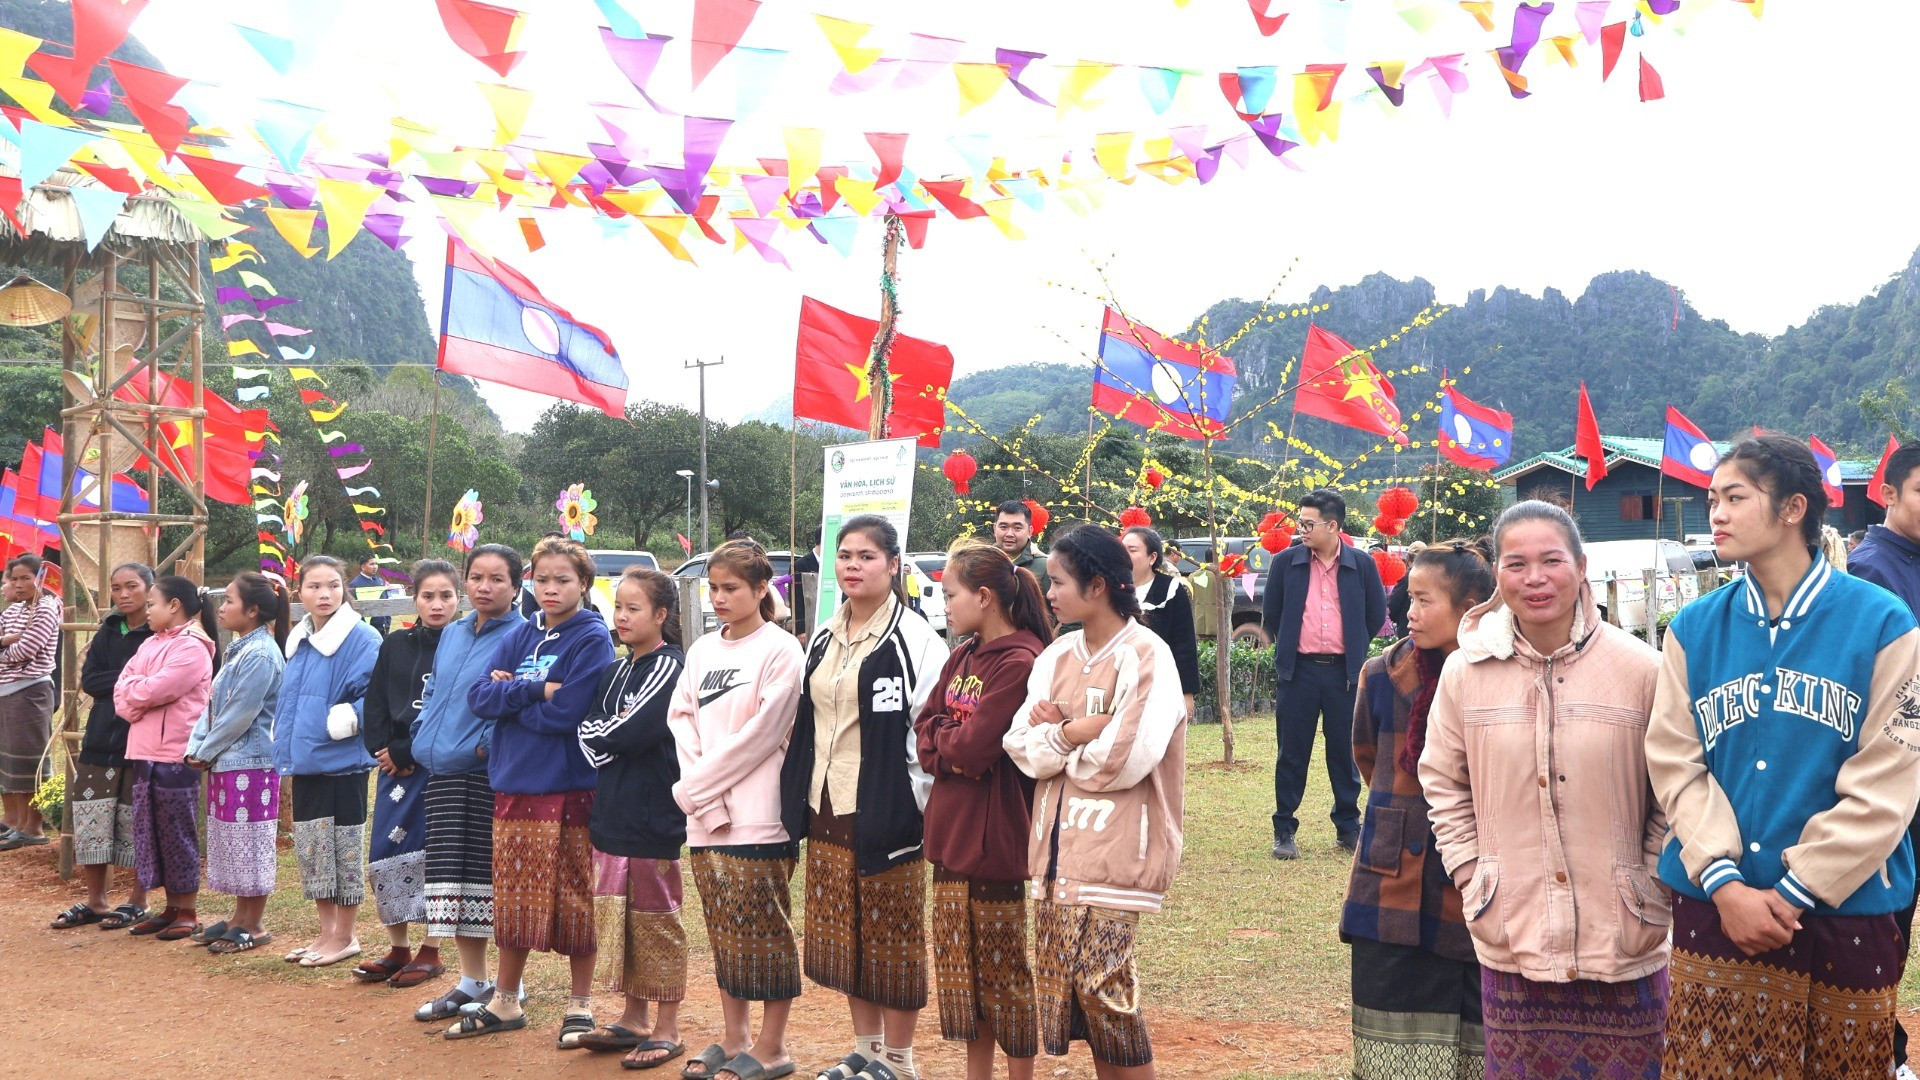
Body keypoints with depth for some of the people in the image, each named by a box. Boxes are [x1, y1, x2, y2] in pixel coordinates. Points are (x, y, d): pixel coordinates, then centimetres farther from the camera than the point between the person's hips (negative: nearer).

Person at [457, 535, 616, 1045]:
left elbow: (565, 713, -18)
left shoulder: (592, 639, -7)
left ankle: (580, 1005, 16)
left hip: (568, 788, -5)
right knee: (513, 900, 12)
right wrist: (536, 690, -14)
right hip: (513, 785, 5)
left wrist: (510, 694, -6)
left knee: (573, 900, 4)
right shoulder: (521, 636, 11)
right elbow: (479, 696, -1)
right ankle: (504, 1004, 24)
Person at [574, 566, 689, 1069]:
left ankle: (667, 1029, 8)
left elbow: (628, 733, -18)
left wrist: (602, 733, -2)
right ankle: (634, 1018, 25)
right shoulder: (615, 672, 15)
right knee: (618, 919, 13)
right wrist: (607, 736, -8)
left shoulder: (670, 668, -10)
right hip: (611, 814, 8)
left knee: (656, 923, -1)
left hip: (653, 817, -8)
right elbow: (587, 733, 10)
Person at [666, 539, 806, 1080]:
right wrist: (706, 803, -5)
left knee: (765, 931, -1)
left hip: (757, 818, -6)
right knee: (723, 932, 12)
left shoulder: (779, 651, -6)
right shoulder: (702, 651, 14)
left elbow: (760, 735, -12)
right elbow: (682, 725, 9)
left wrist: (695, 787, -9)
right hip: (705, 818, 6)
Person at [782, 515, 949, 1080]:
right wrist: (800, 800, 13)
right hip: (826, 811, 7)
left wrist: (911, 808, -14)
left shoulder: (914, 637, -10)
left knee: (894, 940, 3)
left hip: (886, 816, -7)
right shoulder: (824, 639, 12)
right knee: (843, 937, 14)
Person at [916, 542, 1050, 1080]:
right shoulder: (962, 657, 11)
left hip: (995, 840, -8)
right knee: (960, 965, 15)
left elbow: (975, 747, -22)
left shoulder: (1020, 662, -17)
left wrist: (942, 736, -3)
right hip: (950, 834, 8)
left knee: (1005, 972, 3)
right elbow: (924, 728, 8)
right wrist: (952, 751, -11)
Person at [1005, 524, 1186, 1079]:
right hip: (1057, 847, 7)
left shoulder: (1146, 657, -9)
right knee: (1062, 986, 7)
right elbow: (1022, 749, 2)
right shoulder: (1058, 656, 10)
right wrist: (1079, 730, -13)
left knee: (1103, 987, -10)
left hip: (1115, 852, -7)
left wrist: (1056, 734, -4)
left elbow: (1125, 760, -18)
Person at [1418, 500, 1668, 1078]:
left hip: (1624, 947, -1)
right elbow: (1443, 785, 10)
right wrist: (1474, 886, 4)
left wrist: (1653, 897, -2)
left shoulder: (1641, 668, -5)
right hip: (1511, 946, 1)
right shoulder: (1465, 672, 0)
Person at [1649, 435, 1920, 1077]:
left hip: (1846, 911, -2)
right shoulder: (1693, 629, 5)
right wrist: (1724, 885, -12)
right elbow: (1675, 765, 0)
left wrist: (1792, 893, -11)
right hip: (1716, 910, 2)